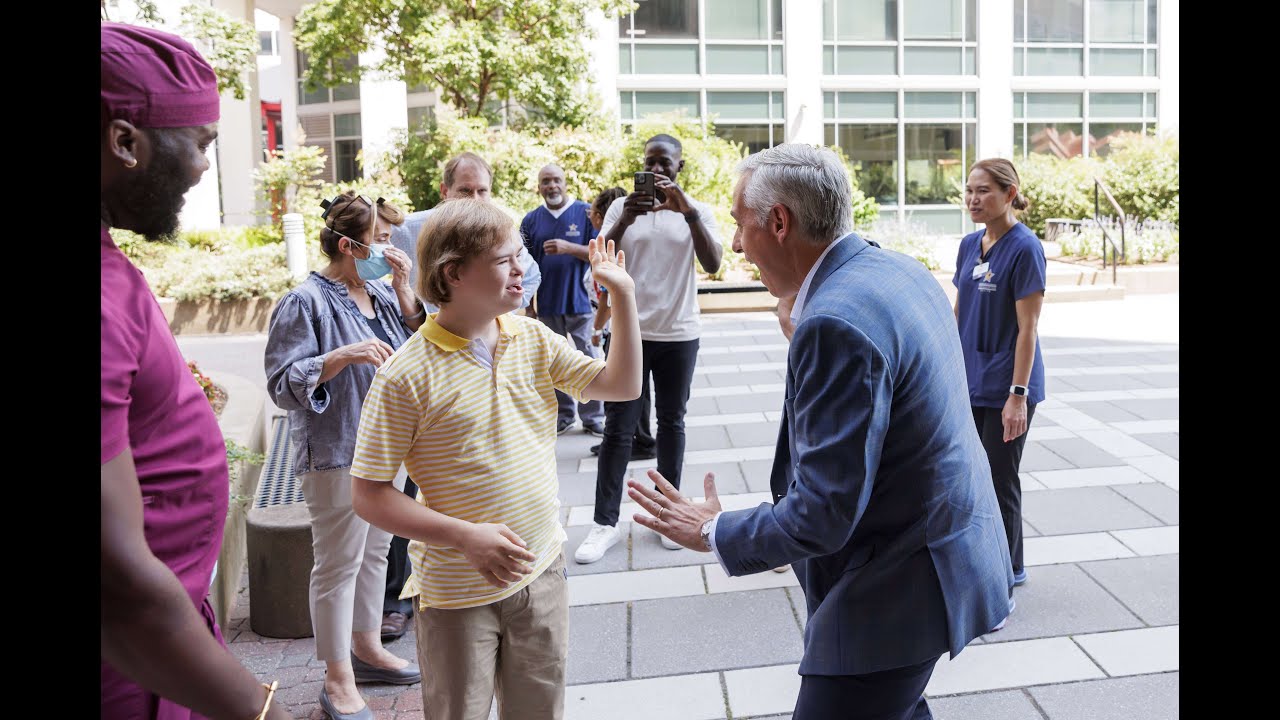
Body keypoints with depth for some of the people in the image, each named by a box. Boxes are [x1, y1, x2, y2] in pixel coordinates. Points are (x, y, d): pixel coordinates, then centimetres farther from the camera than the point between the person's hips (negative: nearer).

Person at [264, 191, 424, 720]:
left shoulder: (381, 293, 7)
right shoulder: (306, 303, -14)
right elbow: (283, 386, -17)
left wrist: (403, 287, -3)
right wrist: (342, 355, -30)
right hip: (338, 455, -8)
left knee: (375, 552, 18)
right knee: (339, 563, 3)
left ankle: (367, 648, 36)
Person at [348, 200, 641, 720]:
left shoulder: (534, 339, -1)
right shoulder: (407, 375, -18)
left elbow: (621, 385, 1)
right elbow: (369, 496, -16)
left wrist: (623, 294, -8)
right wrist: (467, 536, -24)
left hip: (542, 572, 5)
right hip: (458, 592, -5)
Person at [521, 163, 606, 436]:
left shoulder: (587, 212, -1)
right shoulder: (531, 219, 6)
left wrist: (568, 247, -19)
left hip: (580, 301, -3)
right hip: (547, 304, 3)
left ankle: (593, 417, 13)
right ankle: (562, 416, 23)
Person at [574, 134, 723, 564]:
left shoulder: (696, 211, 1)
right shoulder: (622, 207, 2)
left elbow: (712, 264, -14)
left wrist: (688, 212, -26)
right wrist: (625, 219, -24)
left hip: (679, 335, 0)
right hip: (630, 332, 0)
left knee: (671, 422, 11)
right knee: (618, 427, 1)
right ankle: (605, 523, 7)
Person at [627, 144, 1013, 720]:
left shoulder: (837, 324, -28)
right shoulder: (899, 270, 3)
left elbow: (821, 514, -27)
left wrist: (714, 532, -12)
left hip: (897, 585, -10)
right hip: (943, 549, 10)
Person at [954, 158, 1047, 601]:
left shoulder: (1024, 249, -14)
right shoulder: (969, 245, 7)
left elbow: (1027, 328, -16)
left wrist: (1018, 395, -18)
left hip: (1004, 387, -7)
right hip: (967, 384, 7)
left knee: (999, 481, 3)